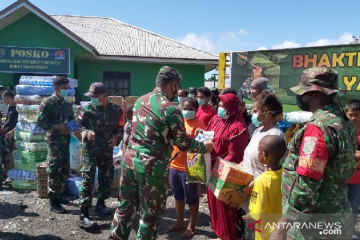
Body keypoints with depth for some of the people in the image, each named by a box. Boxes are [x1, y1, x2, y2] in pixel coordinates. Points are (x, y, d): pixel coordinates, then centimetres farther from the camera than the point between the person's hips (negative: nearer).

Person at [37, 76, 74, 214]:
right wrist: (57, 127, -19)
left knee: (65, 170, 13)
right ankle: (53, 202, 5)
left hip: (66, 140, 7)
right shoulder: (47, 102, -7)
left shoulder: (68, 104, 13)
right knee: (54, 171, -3)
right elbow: (40, 121, -12)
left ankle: (60, 195, 28)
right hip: (54, 141, -7)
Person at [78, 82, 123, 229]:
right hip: (90, 149, -3)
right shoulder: (87, 109, -6)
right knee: (88, 179, -7)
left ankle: (100, 204, 34)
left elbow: (121, 127, 7)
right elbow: (81, 125, 3)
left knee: (106, 177, 14)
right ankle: (84, 213, -4)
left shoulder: (116, 110, -3)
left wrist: (116, 138, -9)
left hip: (107, 150, 3)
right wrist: (86, 133, -17)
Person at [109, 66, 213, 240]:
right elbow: (183, 144, -10)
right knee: (150, 214, 9)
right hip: (152, 167, -7)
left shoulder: (140, 100, 8)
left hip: (130, 160, 7)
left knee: (125, 207, 19)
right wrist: (204, 147, 8)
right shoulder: (171, 110, -15)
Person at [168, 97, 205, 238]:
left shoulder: (199, 124, -11)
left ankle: (191, 227, 24)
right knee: (178, 196, 19)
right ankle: (180, 222, 36)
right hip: (174, 165, 7)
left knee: (191, 198, 8)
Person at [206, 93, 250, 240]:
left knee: (224, 205, 5)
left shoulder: (237, 127, -18)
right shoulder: (215, 119, 7)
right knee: (213, 201, 18)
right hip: (212, 168, 8)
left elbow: (234, 155, -19)